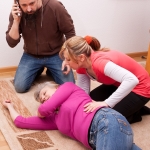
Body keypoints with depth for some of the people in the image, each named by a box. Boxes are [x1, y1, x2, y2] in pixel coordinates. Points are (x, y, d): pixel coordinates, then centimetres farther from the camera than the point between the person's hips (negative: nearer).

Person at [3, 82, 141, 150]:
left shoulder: (68, 86, 20)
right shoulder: (56, 120, 31)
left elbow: (45, 109, 8)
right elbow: (21, 122, 38)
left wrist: (41, 111, 33)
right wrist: (10, 106, 56)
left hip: (105, 121, -6)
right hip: (96, 138, 6)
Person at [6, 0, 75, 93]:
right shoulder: (16, 13, -12)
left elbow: (70, 33, -12)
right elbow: (12, 43, -12)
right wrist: (16, 21, -25)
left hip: (56, 54, -1)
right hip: (31, 56, 2)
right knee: (20, 87, -13)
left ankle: (51, 71, 19)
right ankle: (37, 70, 18)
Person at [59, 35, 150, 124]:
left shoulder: (98, 62, -37)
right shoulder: (81, 64, -10)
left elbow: (132, 80, -46)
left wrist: (107, 103, -46)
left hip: (139, 88, -9)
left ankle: (136, 112, 9)